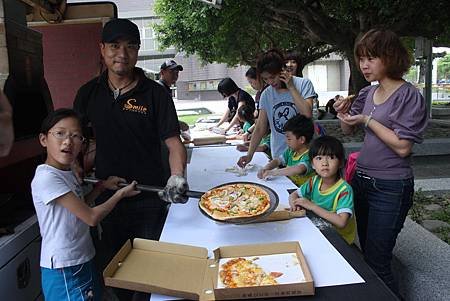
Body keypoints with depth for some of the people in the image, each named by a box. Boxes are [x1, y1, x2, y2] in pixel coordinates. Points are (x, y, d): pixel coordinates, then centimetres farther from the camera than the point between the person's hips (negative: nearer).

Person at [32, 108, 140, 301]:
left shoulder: (67, 173, 5)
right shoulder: (46, 177, -22)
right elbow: (91, 217, -20)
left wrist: (101, 186, 6)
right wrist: (120, 194, -7)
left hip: (83, 261, 9)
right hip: (64, 270, -9)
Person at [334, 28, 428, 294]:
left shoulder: (409, 96, -13)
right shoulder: (367, 93, 6)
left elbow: (402, 147, -19)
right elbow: (349, 130, 17)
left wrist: (368, 120, -18)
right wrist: (344, 114, -3)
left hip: (390, 189, -7)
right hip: (362, 180, 7)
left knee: (377, 263, 0)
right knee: (365, 254, 20)